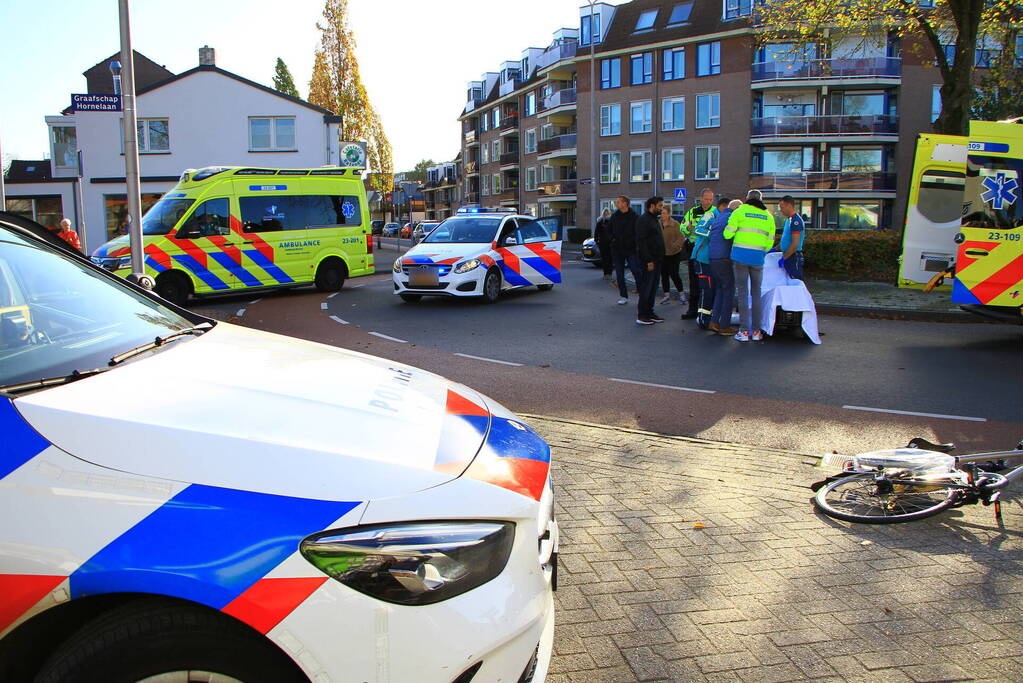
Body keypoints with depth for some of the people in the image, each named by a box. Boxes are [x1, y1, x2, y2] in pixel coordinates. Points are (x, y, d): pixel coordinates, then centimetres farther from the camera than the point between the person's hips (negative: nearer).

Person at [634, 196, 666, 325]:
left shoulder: (655, 219, 19)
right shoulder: (643, 220, -11)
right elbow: (641, 242, -18)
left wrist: (659, 258, 15)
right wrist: (648, 260, -22)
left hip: (656, 259, 9)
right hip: (648, 260, -9)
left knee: (653, 288, 12)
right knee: (646, 287, -7)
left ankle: (649, 313, 18)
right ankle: (641, 316, -2)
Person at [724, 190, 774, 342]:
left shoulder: (739, 212, 1)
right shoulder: (768, 217, 11)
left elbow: (728, 234, -5)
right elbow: (769, 242, 8)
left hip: (740, 255, -2)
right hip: (758, 258, 2)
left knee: (743, 293, 0)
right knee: (756, 293, 10)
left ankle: (744, 331, -2)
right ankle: (756, 331, 10)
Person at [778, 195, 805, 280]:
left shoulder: (796, 220, -17)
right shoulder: (789, 219, 15)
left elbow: (795, 244, -22)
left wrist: (784, 258, -19)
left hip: (793, 258, -10)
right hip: (788, 257, 10)